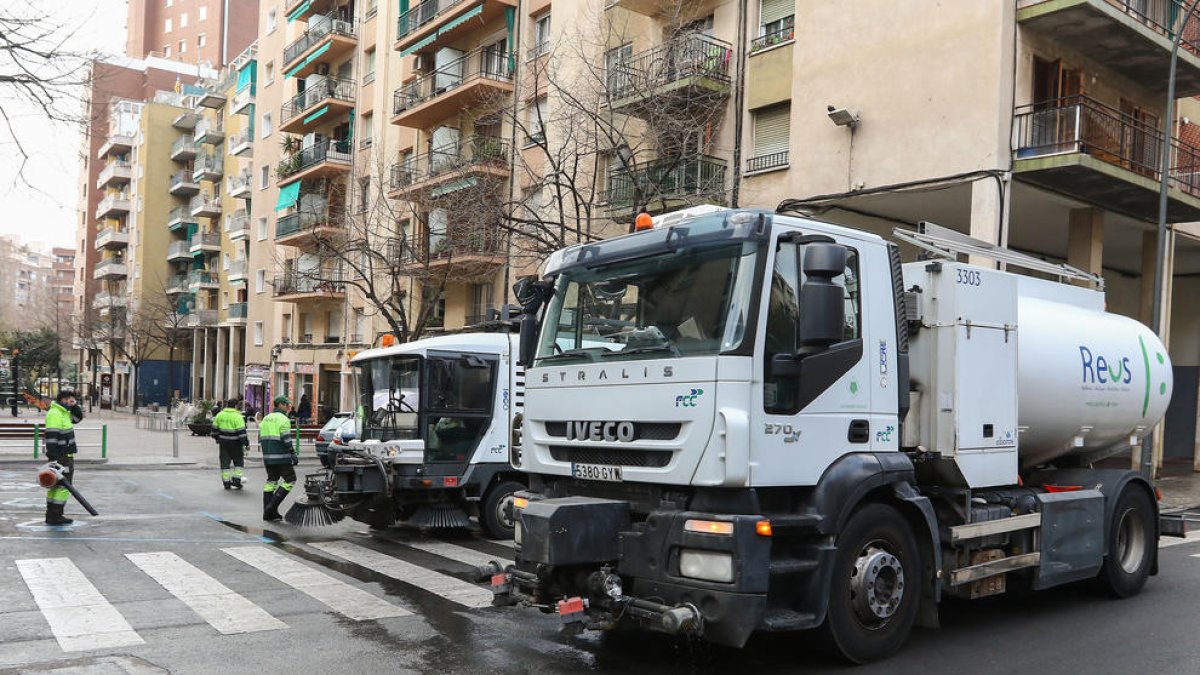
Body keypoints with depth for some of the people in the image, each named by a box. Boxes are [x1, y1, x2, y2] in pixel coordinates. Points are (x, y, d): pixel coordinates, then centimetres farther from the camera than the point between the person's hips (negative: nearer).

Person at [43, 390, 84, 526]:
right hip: (61, 457, -10)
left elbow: (78, 417, 26)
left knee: (55, 486, 14)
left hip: (65, 455, 10)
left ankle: (51, 516, 20)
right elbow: (51, 437, -23)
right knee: (63, 486, -7)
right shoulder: (55, 414, -17)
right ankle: (55, 517, -5)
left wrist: (74, 405, 8)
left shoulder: (63, 412, 13)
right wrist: (53, 459, -25)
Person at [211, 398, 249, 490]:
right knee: (238, 461, 11)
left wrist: (217, 438, 27)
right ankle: (236, 479, 5)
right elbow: (241, 431, -18)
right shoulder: (237, 417, -13)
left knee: (225, 462, 9)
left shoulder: (220, 415, 4)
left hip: (223, 442, 4)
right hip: (235, 443, -4)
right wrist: (245, 442, -13)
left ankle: (226, 482, 10)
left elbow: (215, 428, 14)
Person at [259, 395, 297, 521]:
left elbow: (261, 438, 17)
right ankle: (272, 506, -6)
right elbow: (286, 440, -16)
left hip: (267, 457, 8)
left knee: (271, 481, 13)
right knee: (290, 480, 1)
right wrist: (294, 455, -12)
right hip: (281, 457, -8)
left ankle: (267, 512, 12)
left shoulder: (266, 419, 16)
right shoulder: (283, 419, -10)